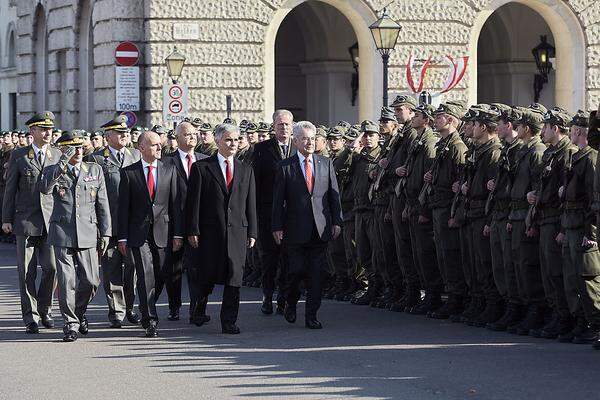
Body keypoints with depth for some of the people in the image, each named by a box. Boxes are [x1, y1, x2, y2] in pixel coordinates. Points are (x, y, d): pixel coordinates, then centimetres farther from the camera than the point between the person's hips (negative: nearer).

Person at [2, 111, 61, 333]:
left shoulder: (58, 156, 8)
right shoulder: (18, 155, 3)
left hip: (51, 221, 1)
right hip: (26, 221, -1)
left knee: (52, 267, -5)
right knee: (27, 272, 1)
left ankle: (44, 309, 16)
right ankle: (31, 317, 8)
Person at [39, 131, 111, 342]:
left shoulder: (95, 170, 10)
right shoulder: (53, 171, 4)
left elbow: (102, 204, 10)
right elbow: (44, 188, -19)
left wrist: (105, 233, 6)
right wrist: (63, 164, -23)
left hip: (88, 234, 2)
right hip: (62, 233, -2)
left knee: (90, 281, 1)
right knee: (66, 282, -4)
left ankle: (79, 312, 29)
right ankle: (70, 323, 7)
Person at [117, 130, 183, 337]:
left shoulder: (169, 170, 8)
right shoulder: (128, 173, 2)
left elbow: (175, 203, 7)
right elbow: (123, 207, 2)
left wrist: (178, 234, 1)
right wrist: (122, 237, -2)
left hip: (163, 232, 2)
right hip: (139, 233, -2)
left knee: (159, 276, 6)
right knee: (146, 276, -11)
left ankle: (146, 311, 27)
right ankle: (150, 321, -12)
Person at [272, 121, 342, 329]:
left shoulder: (326, 163, 9)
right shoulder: (285, 167, 1)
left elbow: (334, 194, 10)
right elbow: (278, 200, 1)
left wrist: (337, 221, 4)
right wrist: (277, 227, -4)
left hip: (321, 228, 2)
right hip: (296, 229, -2)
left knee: (316, 273, 1)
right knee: (297, 270, -2)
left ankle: (311, 315, 6)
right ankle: (291, 302, 26)